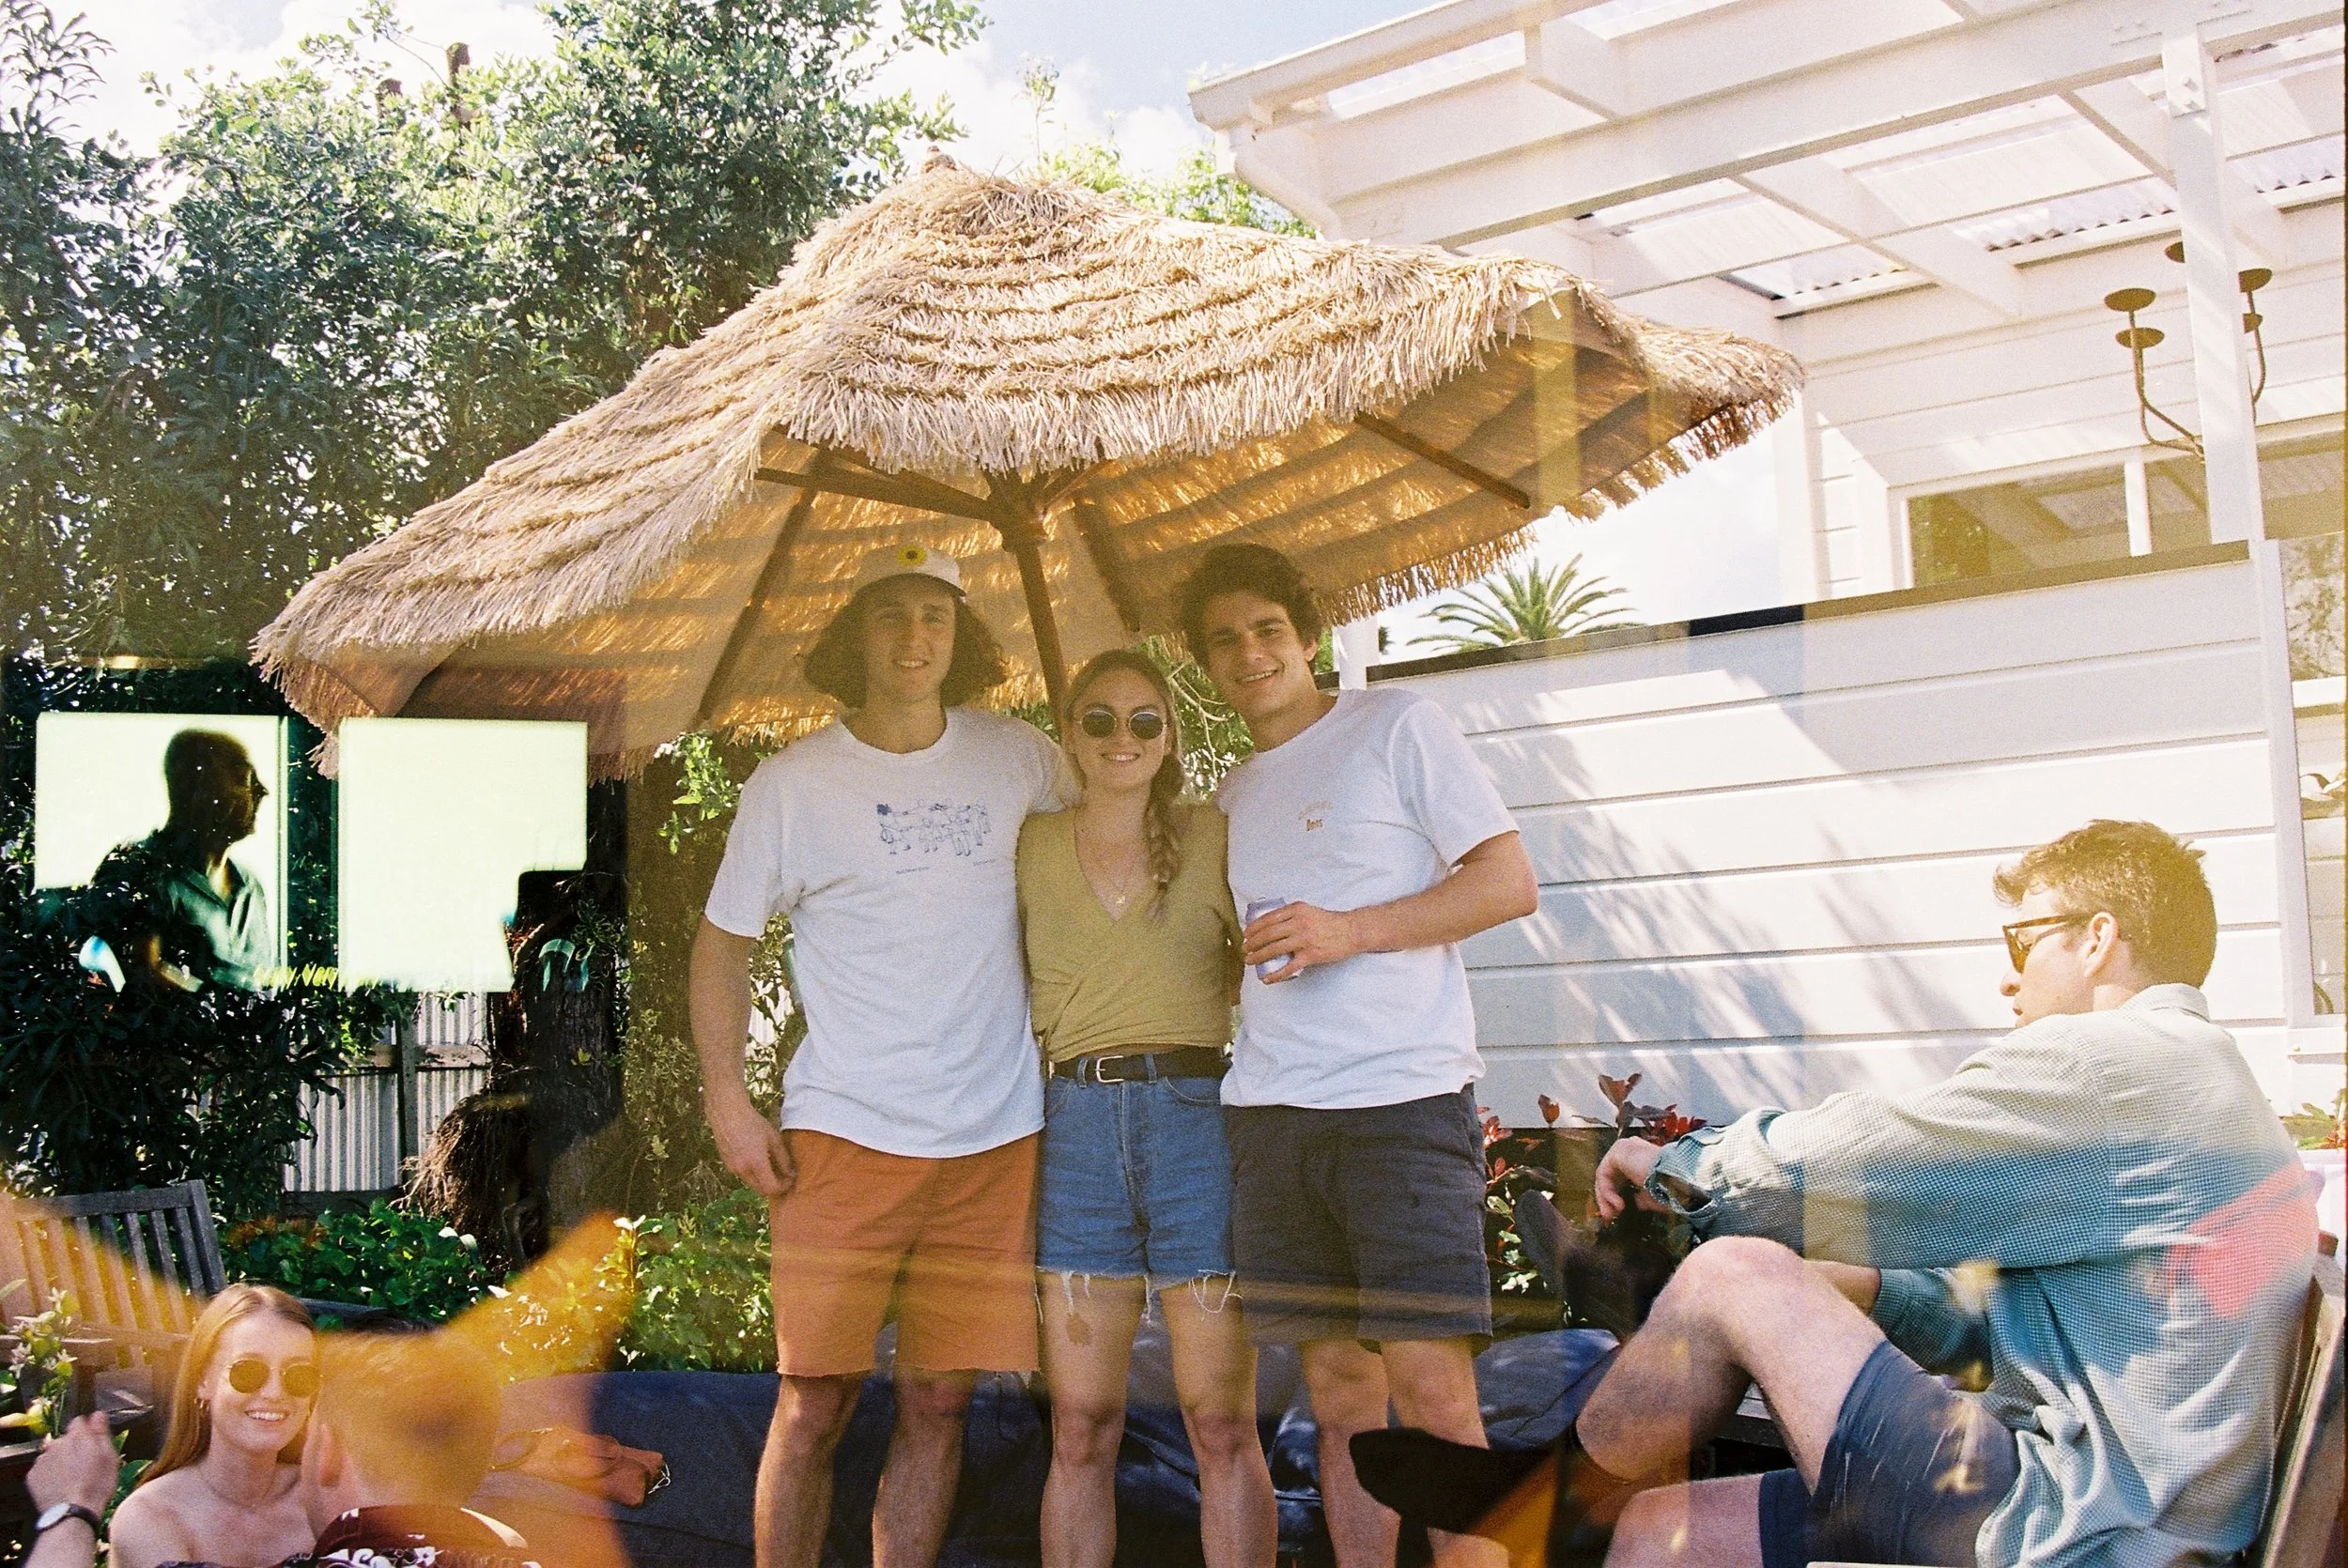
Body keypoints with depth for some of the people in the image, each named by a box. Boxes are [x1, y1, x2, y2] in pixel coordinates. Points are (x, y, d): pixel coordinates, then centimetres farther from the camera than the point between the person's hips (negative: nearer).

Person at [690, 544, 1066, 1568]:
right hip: (846, 1129, -2)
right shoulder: (790, 783, 0)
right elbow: (721, 942, 6)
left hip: (993, 1136, 2)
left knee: (938, 1402, 7)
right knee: (815, 1402, -1)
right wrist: (727, 1099, -5)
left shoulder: (1020, 761, 6)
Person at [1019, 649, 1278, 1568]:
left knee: (1222, 1425, -1)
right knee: (1081, 1428, 3)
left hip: (1198, 1120, -2)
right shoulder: (1031, 847, 12)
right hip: (1076, 1128, 2)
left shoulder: (1214, 838, 6)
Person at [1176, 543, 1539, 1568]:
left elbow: (1511, 882, -3)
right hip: (1271, 1113, 6)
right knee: (1340, 1395, 7)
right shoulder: (1230, 799, 20)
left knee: (1431, 1386, -11)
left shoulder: (1396, 726, 3)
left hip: (1403, 1098, -5)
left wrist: (1349, 931, -12)